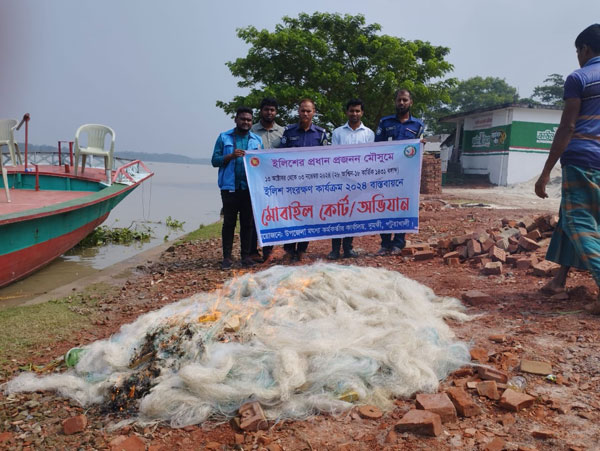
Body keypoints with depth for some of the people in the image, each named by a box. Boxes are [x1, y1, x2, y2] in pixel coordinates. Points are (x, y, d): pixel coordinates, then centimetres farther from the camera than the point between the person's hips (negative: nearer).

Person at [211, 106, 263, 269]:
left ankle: (246, 255, 14)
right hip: (229, 187, -2)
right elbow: (215, 160, 2)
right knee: (229, 222, 1)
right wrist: (231, 156, -13)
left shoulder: (257, 140, 13)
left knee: (247, 222, 6)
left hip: (250, 187, 2)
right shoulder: (224, 137, 7)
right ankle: (227, 256, 6)